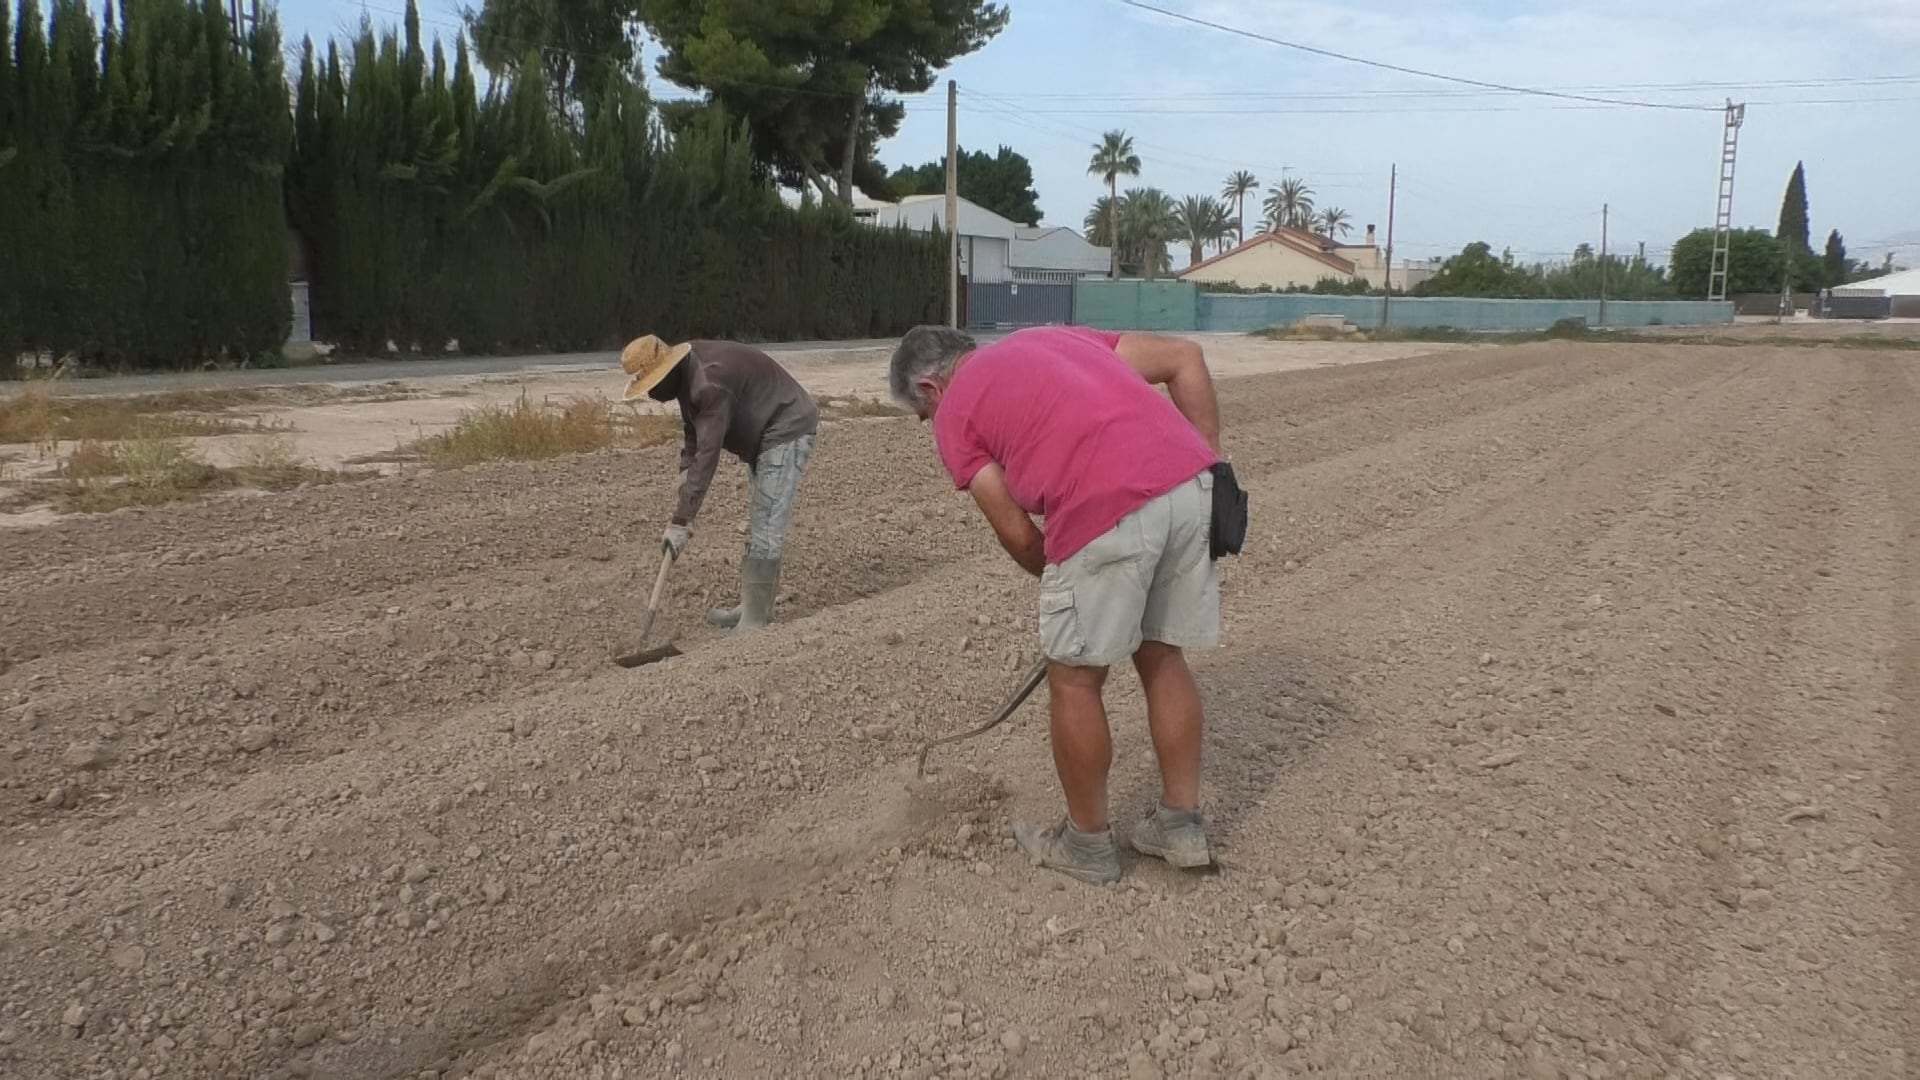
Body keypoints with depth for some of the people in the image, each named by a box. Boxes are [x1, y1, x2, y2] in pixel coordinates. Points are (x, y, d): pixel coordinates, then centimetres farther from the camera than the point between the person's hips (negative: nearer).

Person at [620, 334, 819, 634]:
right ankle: (757, 608, 28)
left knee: (766, 530, -13)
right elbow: (694, 439, 8)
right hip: (763, 437, 11)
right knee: (760, 526, 17)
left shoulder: (710, 382, -30)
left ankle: (753, 624, -11)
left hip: (786, 433, -11)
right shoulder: (686, 375, 0)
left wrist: (681, 522, -30)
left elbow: (707, 454, -32)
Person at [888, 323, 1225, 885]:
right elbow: (1185, 357, 21)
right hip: (1191, 485, 7)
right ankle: (1182, 824, 33)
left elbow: (1017, 534, 9)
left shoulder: (953, 413, 15)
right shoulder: (1055, 336, 30)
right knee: (1162, 658, 22)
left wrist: (1066, 583, 27)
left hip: (1109, 511, -6)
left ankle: (1087, 842, 29)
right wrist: (1211, 464, 19)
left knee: (1074, 681, 13)